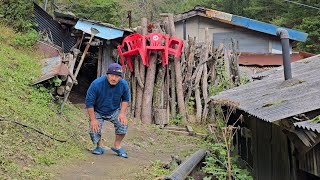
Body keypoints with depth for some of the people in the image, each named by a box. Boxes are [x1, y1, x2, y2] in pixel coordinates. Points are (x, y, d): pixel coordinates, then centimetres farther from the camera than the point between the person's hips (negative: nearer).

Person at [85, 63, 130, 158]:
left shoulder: (124, 84, -17)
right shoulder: (97, 84, -26)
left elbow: (125, 99, 0)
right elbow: (89, 102, -18)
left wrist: (122, 113, -15)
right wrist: (93, 119, -19)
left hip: (114, 111, 2)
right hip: (97, 112, -1)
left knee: (123, 123, -23)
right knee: (94, 130, -19)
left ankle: (117, 146, 0)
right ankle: (100, 146, 15)